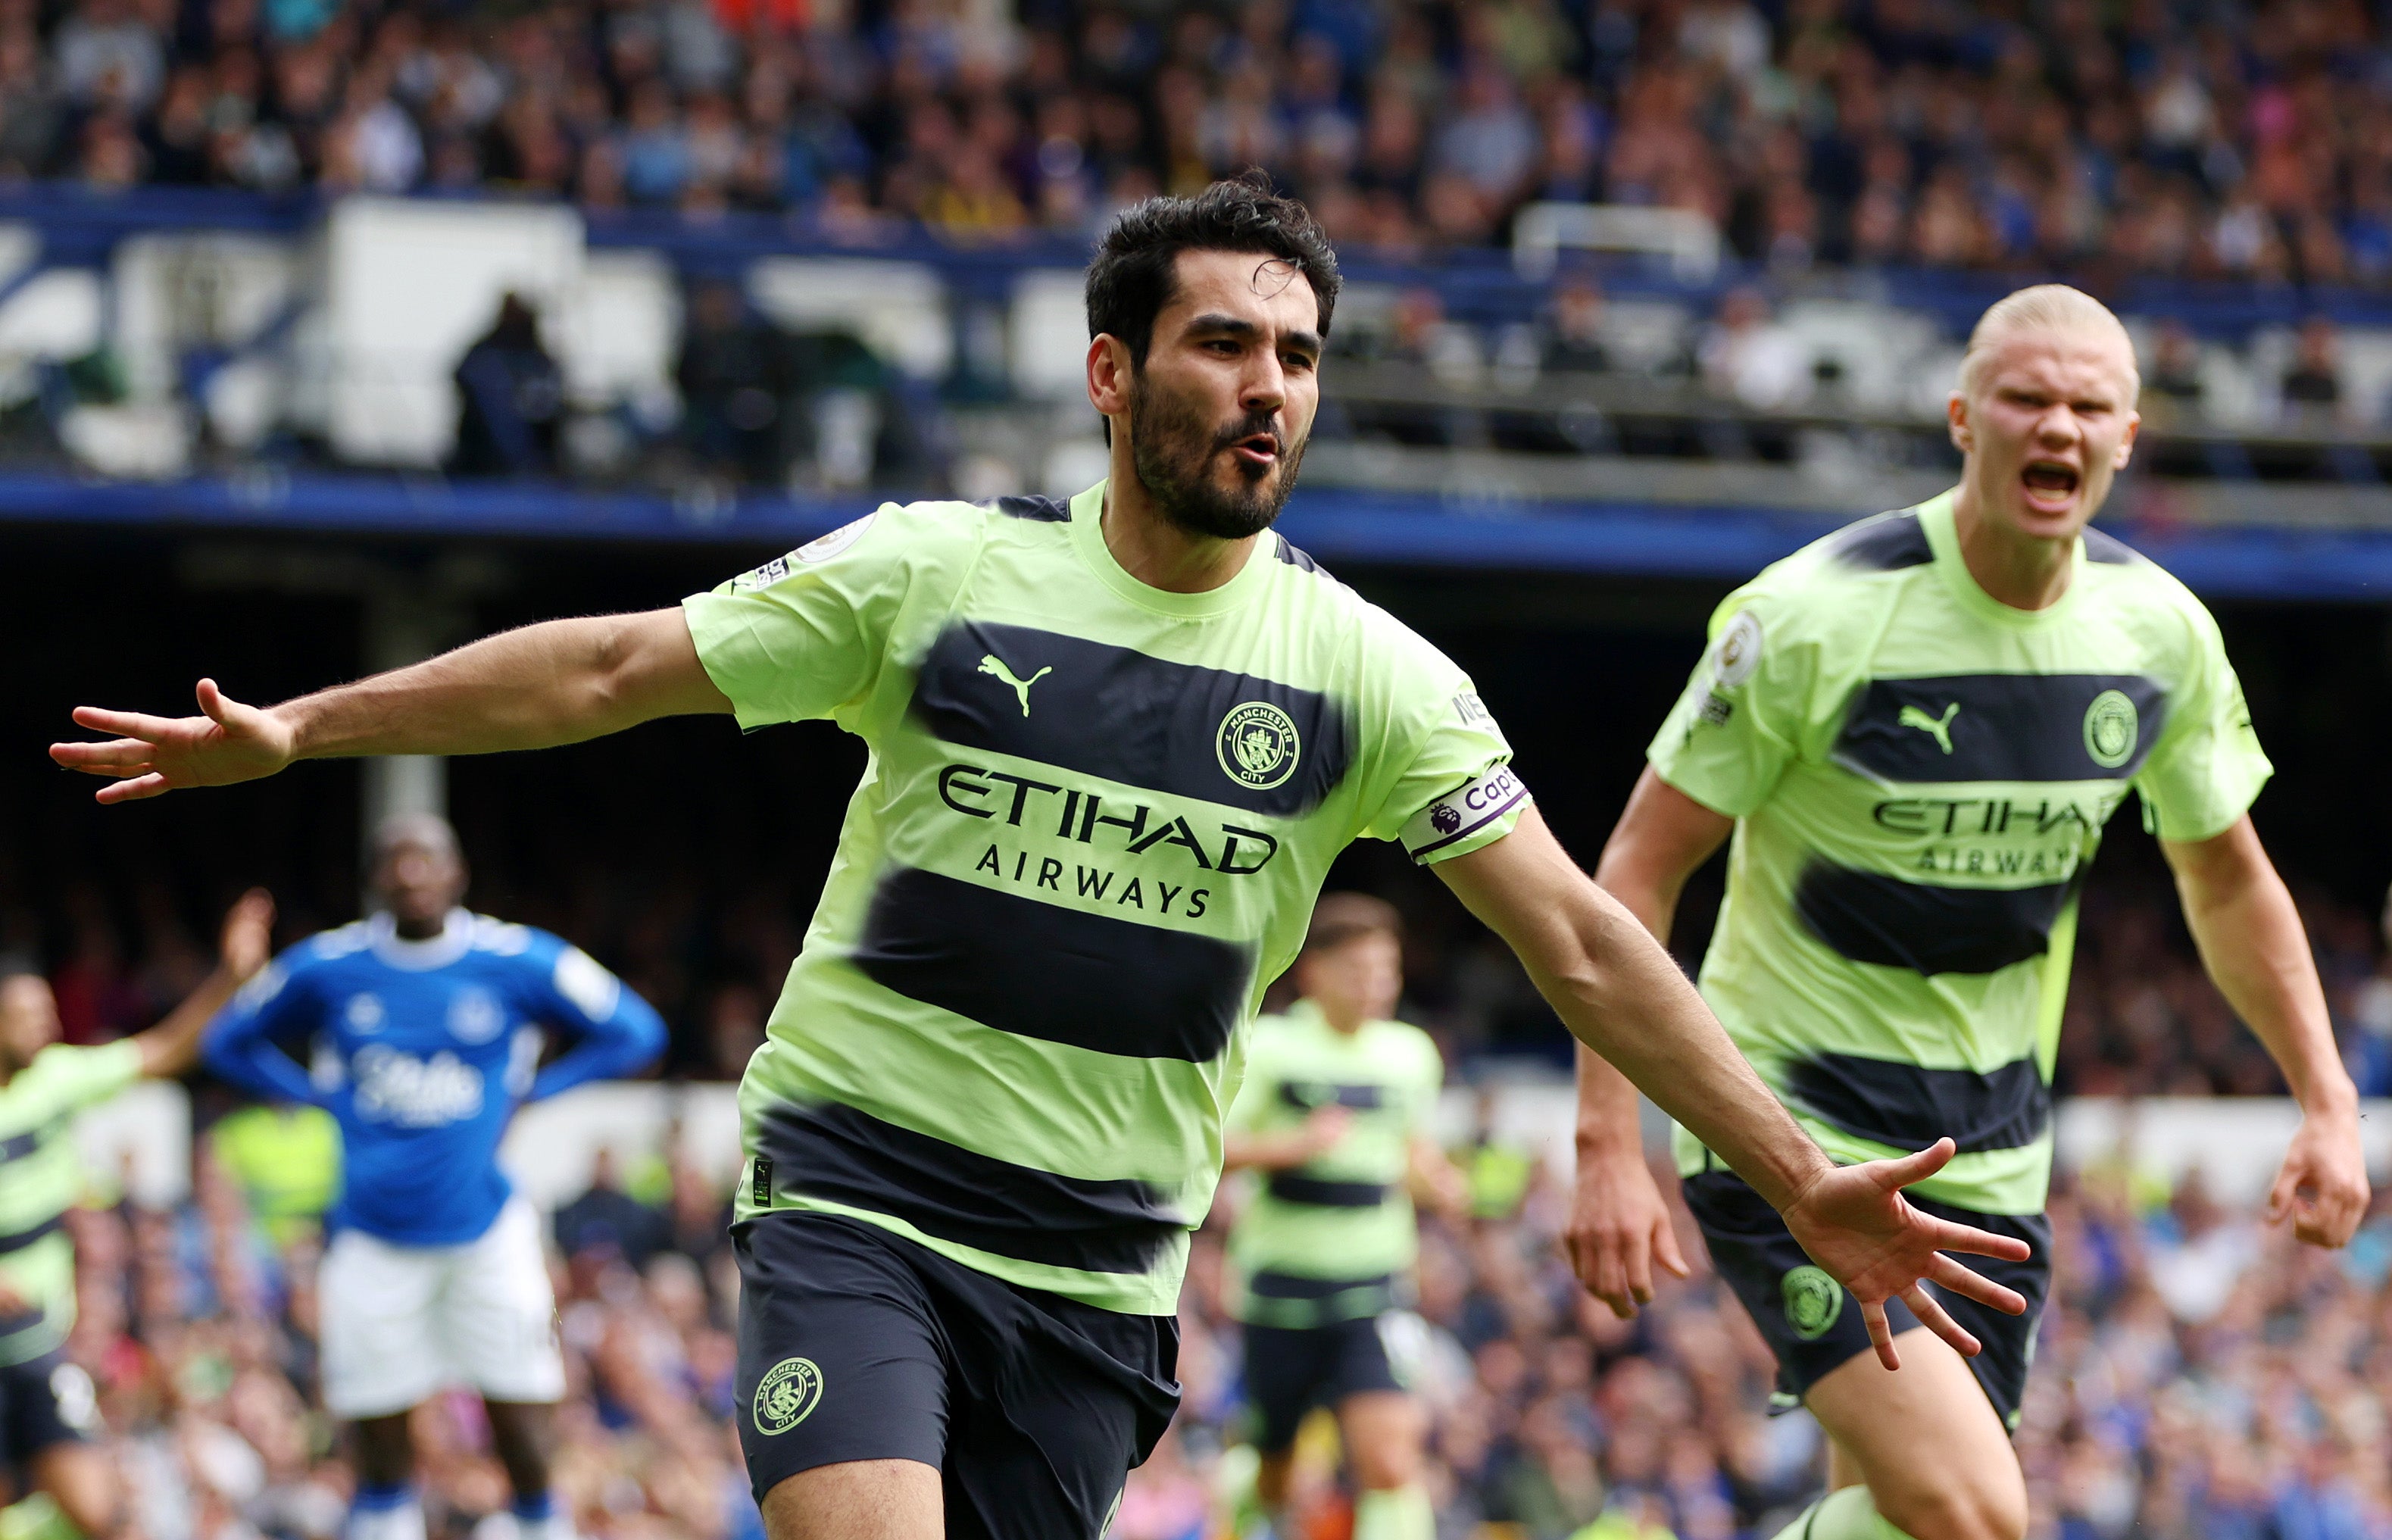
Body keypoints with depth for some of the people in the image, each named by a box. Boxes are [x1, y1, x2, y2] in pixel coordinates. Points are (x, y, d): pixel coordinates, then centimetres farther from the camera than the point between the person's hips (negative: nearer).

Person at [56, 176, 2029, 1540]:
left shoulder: (1367, 676, -1)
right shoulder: (936, 575, -3)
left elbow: (1584, 942, -2)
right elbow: (619, 667, 4)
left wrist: (1801, 1182, -8)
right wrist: (294, 729, 3)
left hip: (1102, 1262, 2)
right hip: (857, 1190, -2)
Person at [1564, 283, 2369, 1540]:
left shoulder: (2161, 634, 0)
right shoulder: (1812, 617, -16)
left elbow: (2228, 882, 17)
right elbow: (1639, 869, -12)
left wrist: (2326, 1100, 8)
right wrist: (1608, 1146, -18)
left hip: (1991, 1163, 6)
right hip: (1791, 1143, -6)